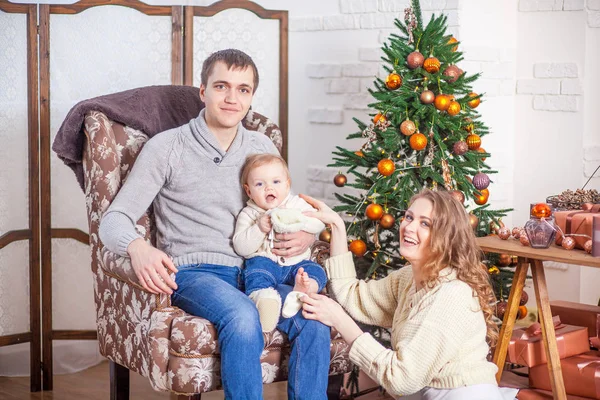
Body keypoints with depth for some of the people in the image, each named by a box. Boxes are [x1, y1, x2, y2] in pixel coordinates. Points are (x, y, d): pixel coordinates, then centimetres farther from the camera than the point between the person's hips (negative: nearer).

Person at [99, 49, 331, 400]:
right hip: (193, 272, -4)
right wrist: (137, 247, -27)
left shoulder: (263, 149, 15)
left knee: (314, 319, -28)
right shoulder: (167, 147, 2)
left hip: (253, 271, 4)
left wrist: (307, 236, 0)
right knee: (243, 316, -38)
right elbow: (115, 220, -3)